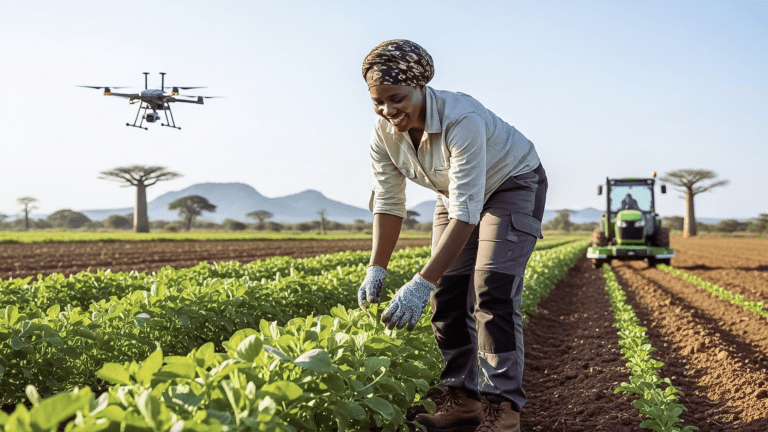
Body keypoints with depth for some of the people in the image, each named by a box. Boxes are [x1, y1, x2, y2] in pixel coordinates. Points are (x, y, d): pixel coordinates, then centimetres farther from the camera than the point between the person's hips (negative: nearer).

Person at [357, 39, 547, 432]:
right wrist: (376, 270, -16)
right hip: (457, 190, 6)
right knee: (446, 291, -3)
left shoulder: (461, 119, -39)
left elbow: (465, 213, -43)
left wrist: (420, 284, -47)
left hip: (513, 183, -6)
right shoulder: (384, 133, -18)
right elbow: (388, 203, -8)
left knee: (491, 292, -18)